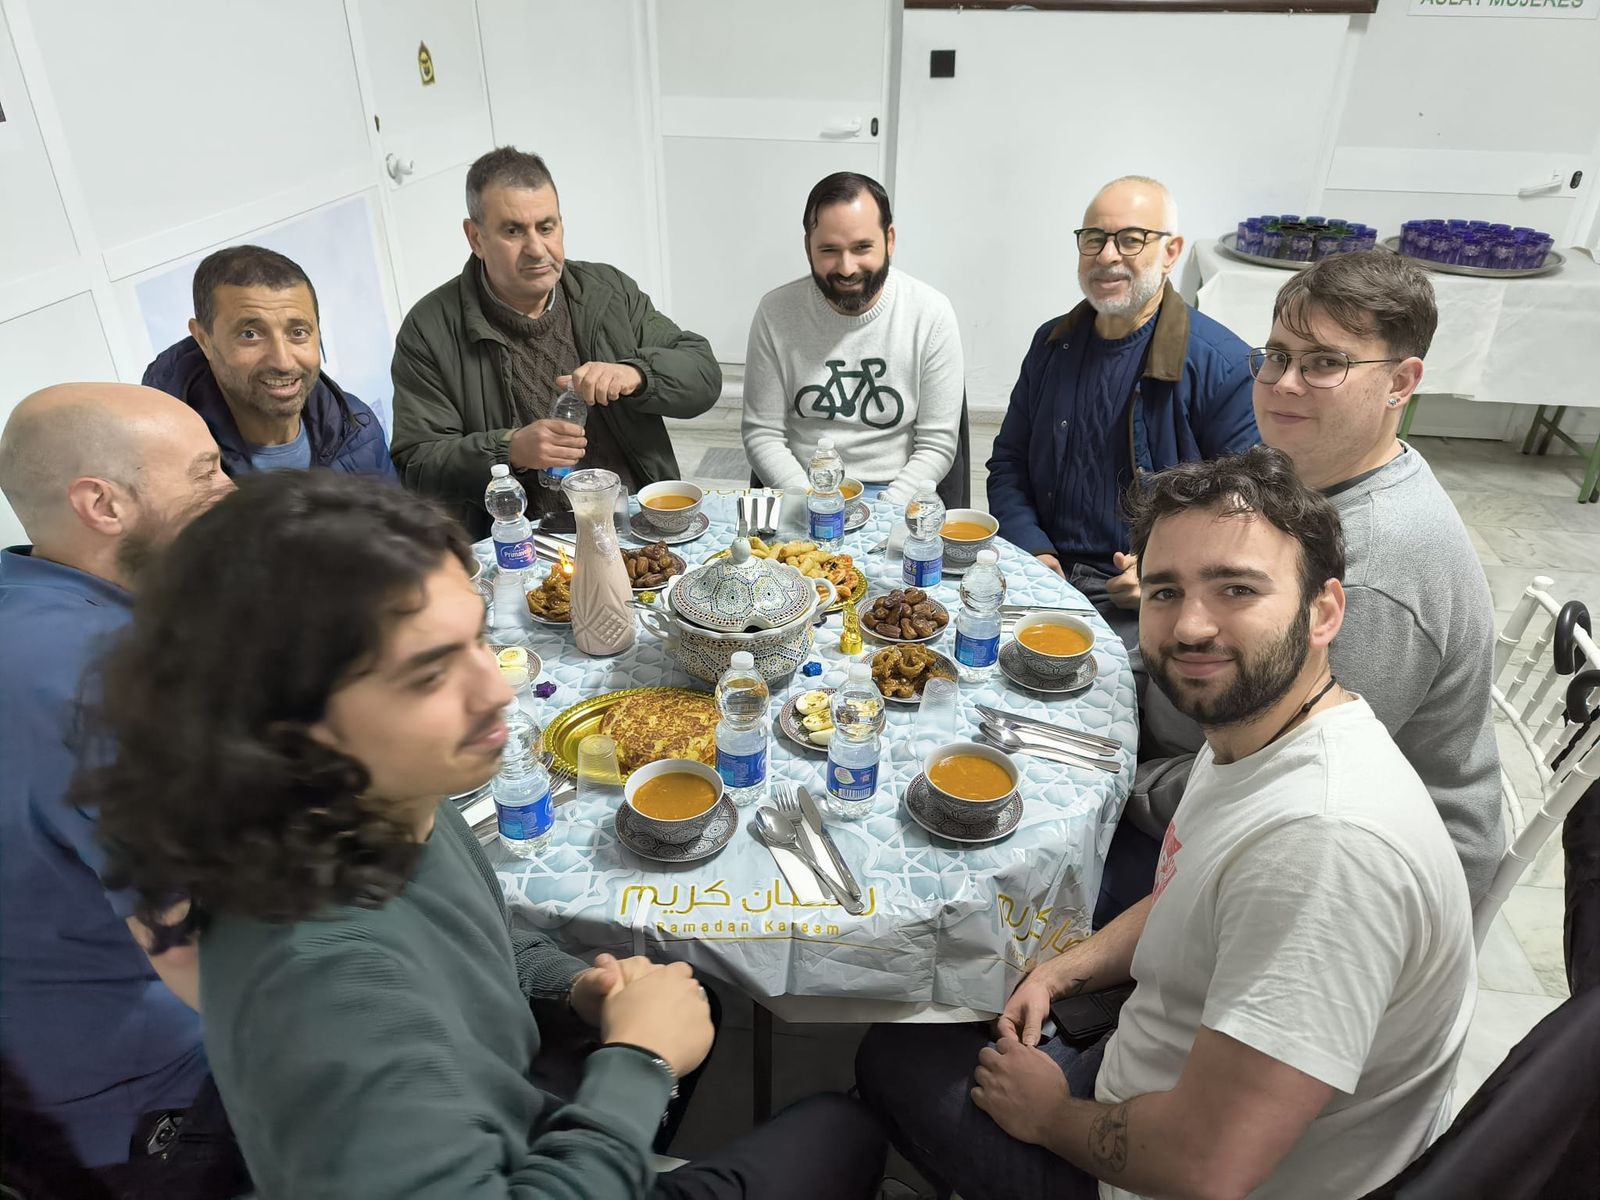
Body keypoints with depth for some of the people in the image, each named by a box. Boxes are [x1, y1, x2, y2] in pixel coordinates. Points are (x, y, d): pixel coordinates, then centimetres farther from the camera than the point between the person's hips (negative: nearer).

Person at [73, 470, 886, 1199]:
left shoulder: (394, 807, -13)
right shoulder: (325, 979, -40)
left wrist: (574, 985, -8)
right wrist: (636, 1062, -28)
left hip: (527, 1134, 7)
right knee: (843, 1131, 8)